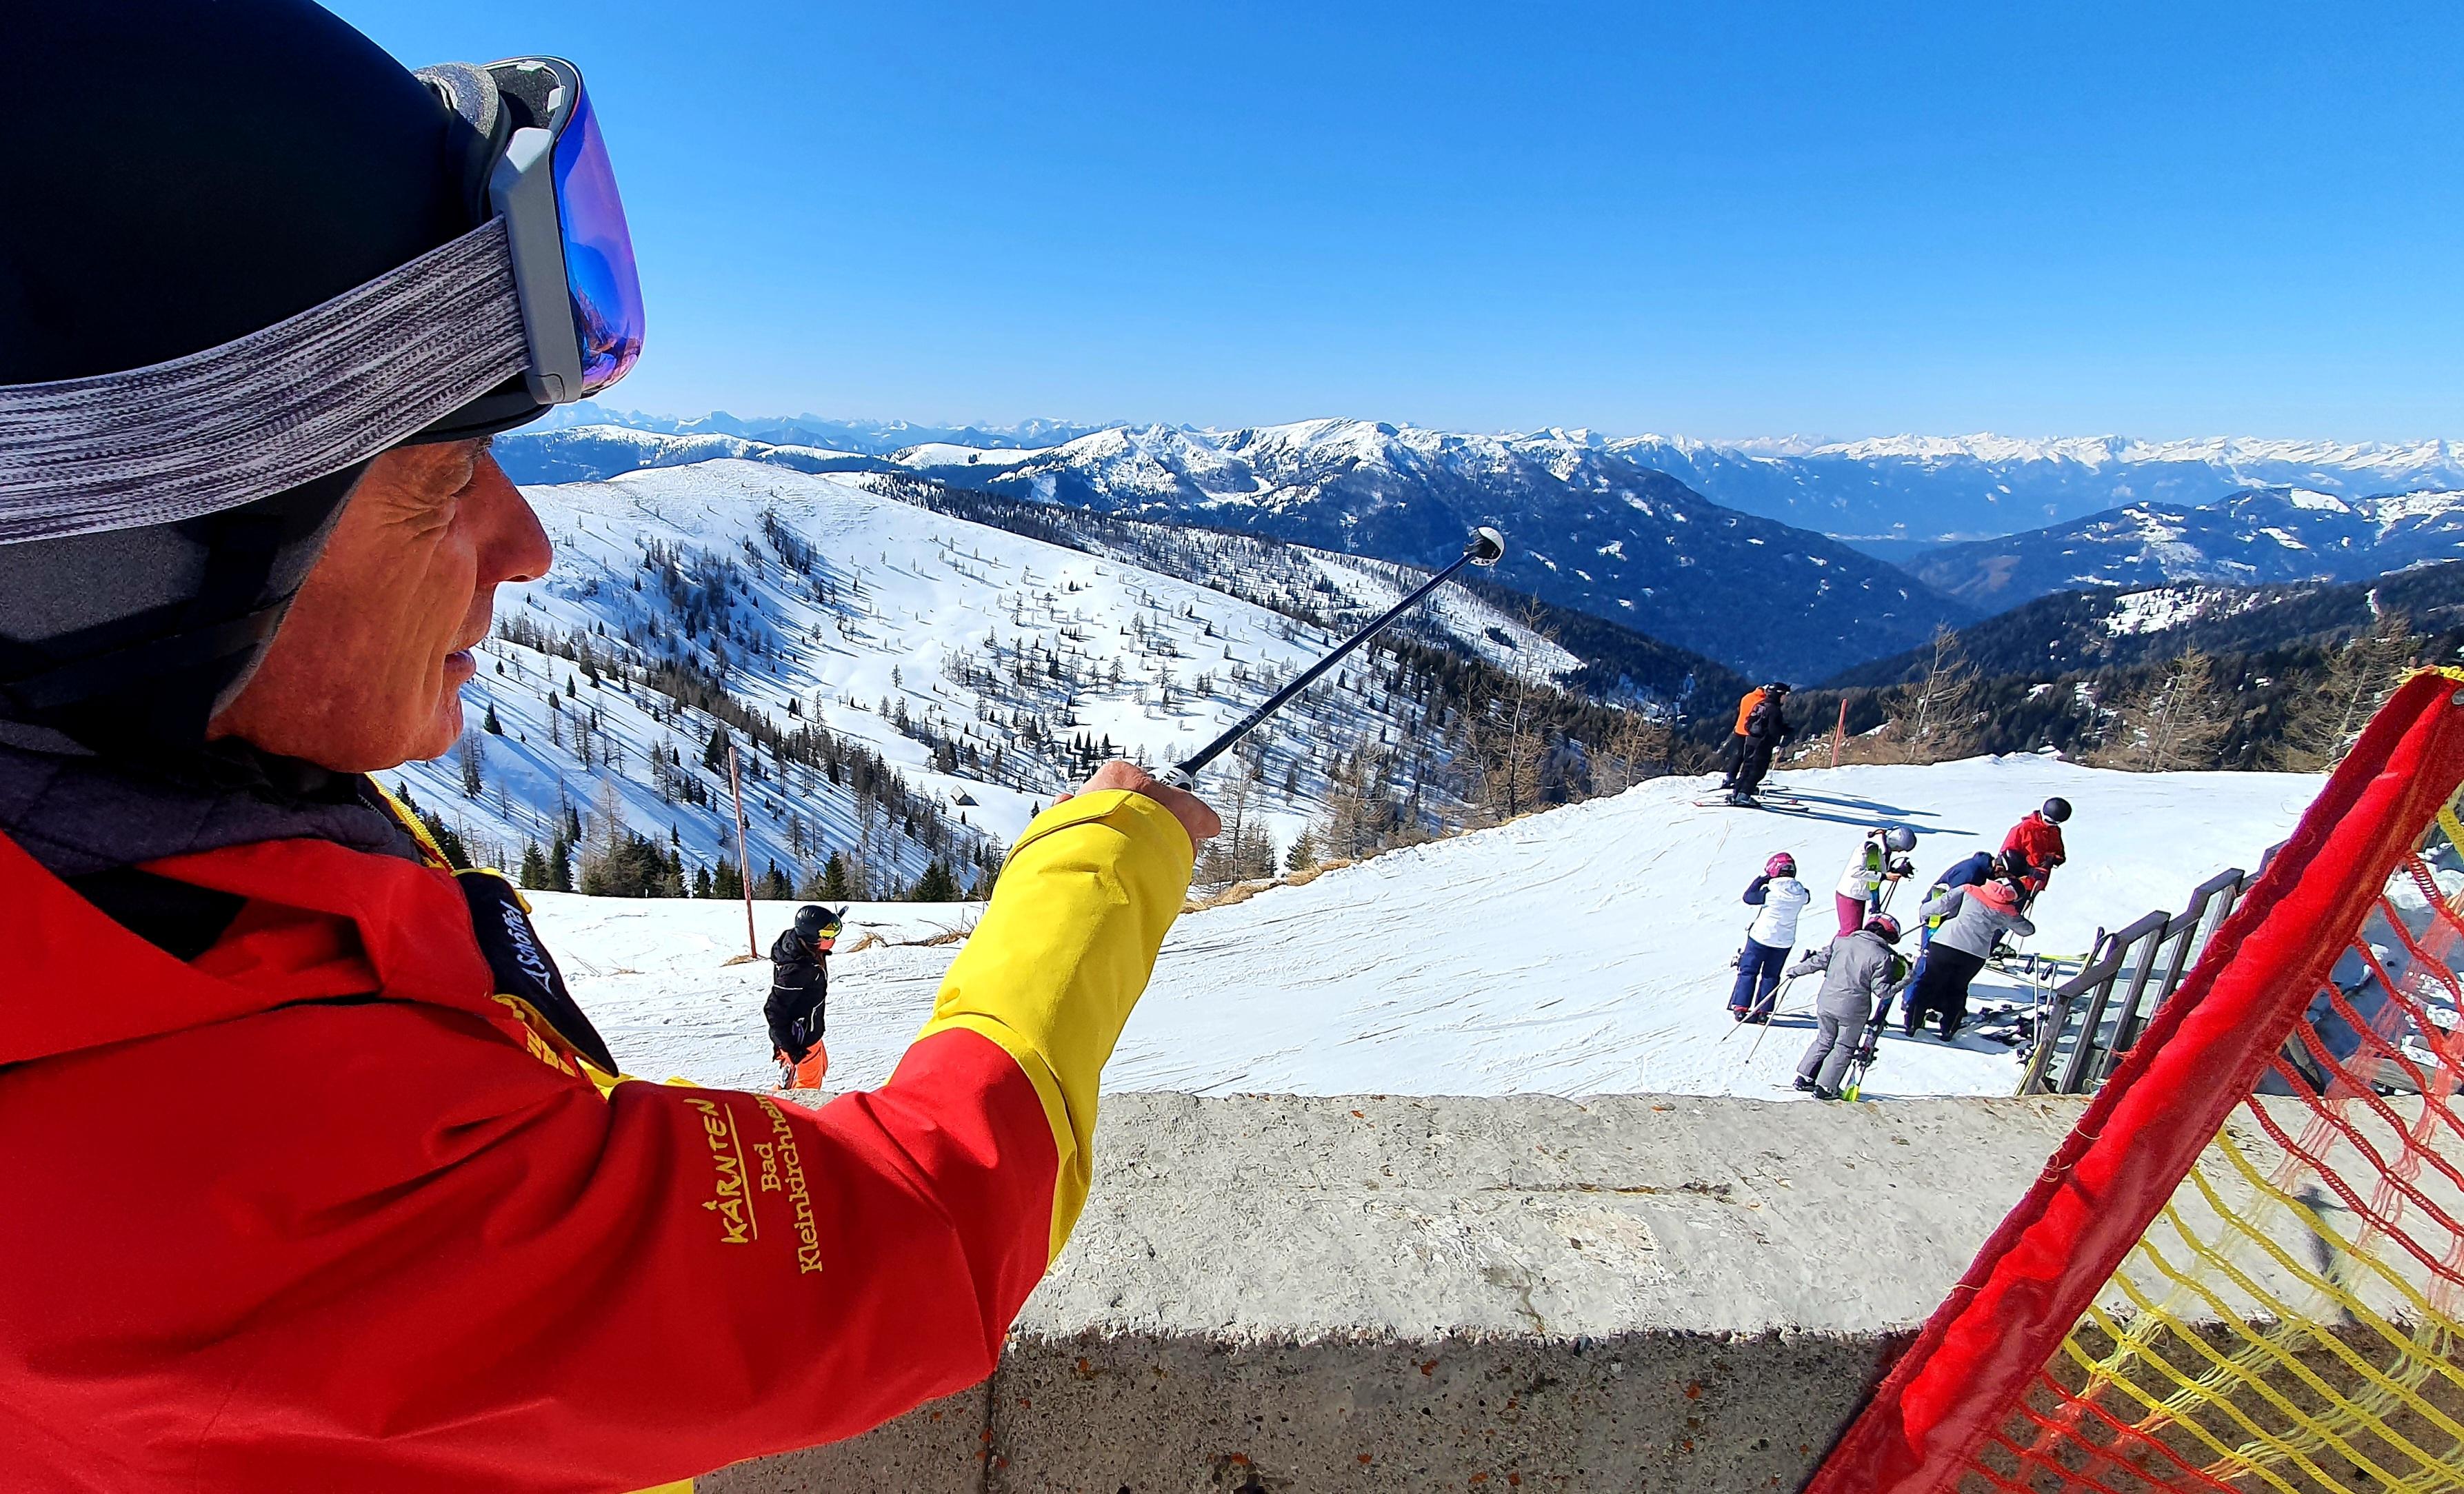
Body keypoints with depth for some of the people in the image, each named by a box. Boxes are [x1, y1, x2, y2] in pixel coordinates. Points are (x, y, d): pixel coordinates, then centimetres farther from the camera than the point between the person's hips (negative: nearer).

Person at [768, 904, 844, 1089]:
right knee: (808, 1083, 9)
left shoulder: (807, 948, -11)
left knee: (820, 1067, 28)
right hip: (800, 1039, -9)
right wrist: (788, 1046, -24)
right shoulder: (795, 969, -36)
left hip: (811, 1031, 9)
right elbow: (774, 1010, -29)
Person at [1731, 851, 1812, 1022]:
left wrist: (1761, 880, 1)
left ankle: (1741, 1008, 6)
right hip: (1785, 942, 4)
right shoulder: (1801, 893, -7)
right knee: (1771, 975, 16)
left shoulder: (1771, 891, -21)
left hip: (1761, 937, -4)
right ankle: (1763, 1011, 13)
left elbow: (1748, 898, -8)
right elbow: (1807, 899, 18)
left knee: (1748, 971, 9)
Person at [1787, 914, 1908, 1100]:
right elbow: (1882, 990, -11)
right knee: (1844, 1048, 12)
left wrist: (1797, 969, 17)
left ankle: (1804, 1077, 22)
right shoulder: (1882, 957, -10)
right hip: (1853, 1009, -4)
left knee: (1824, 1040, 21)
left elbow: (1820, 960, 5)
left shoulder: (1842, 941, 1)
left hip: (1826, 1002, 4)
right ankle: (1825, 1087, 9)